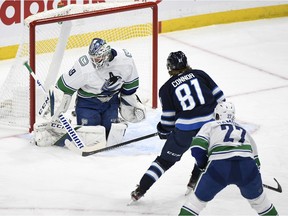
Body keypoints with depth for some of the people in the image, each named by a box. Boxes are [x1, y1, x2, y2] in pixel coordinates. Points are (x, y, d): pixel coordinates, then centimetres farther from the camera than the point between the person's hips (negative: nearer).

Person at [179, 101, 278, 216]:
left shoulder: (210, 126, 22)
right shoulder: (243, 130, 33)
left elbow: (197, 149, 6)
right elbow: (255, 157, 32)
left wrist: (204, 166, 22)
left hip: (219, 165, -2)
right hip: (247, 166, 2)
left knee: (199, 197, 15)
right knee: (256, 196, 29)